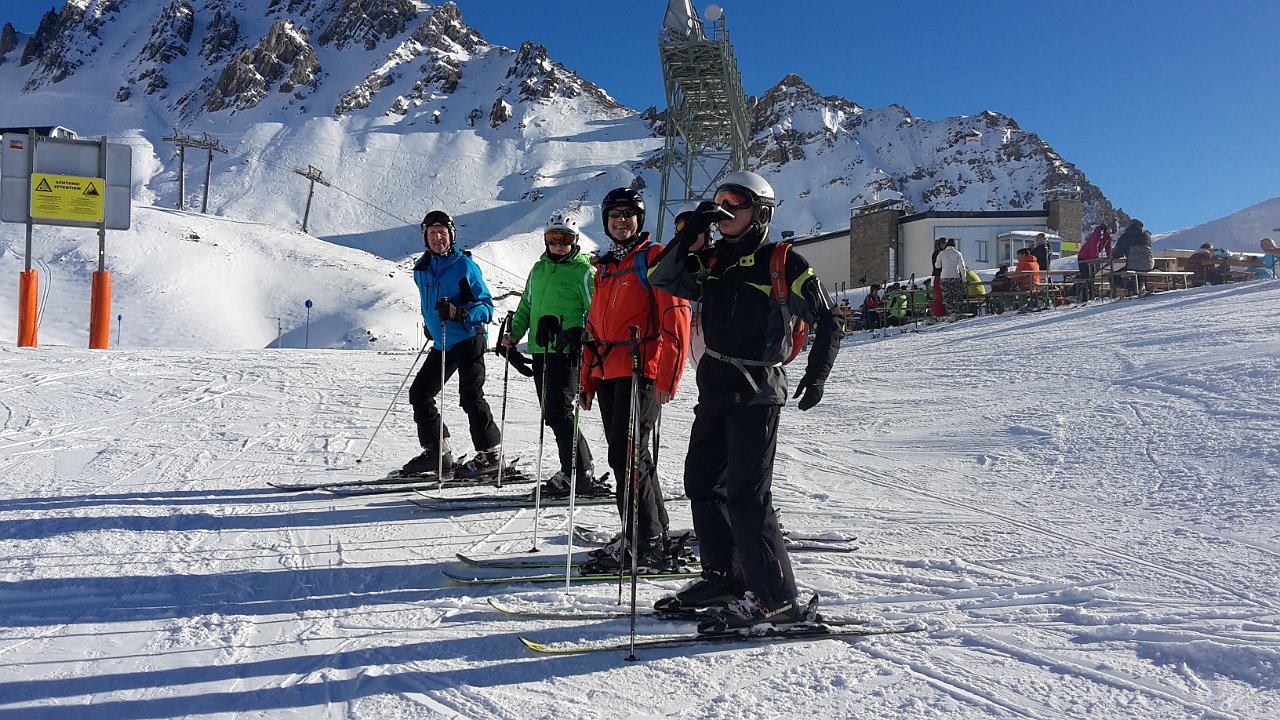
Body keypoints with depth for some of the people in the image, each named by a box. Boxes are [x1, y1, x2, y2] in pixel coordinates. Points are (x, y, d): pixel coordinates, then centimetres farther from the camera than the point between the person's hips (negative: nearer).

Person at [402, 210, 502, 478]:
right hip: (441, 343, 7)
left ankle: (490, 453, 1)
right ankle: (437, 453, 16)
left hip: (468, 340, -7)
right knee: (419, 394, 6)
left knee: (470, 397, -11)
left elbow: (486, 307, -10)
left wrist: (459, 313, -25)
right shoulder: (421, 270, 10)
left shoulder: (465, 266, -9)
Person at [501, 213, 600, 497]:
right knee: (551, 413, 8)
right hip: (540, 351, 7)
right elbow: (526, 305, 26)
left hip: (568, 352, -7)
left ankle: (578, 474, -8)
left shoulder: (584, 271, -3)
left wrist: (584, 336, -23)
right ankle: (577, 469, 17)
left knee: (558, 412, -14)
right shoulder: (539, 269, 18)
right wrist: (515, 333, 13)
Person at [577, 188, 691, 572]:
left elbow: (676, 320, -10)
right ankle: (656, 536, 22)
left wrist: (667, 379, -16)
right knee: (629, 457, 11)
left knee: (626, 457, -12)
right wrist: (587, 381, 18)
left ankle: (643, 544, -3)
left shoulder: (654, 257, -3)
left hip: (640, 373, -8)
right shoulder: (606, 267, 21)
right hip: (608, 375, 8)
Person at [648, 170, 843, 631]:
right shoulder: (713, 262, 13)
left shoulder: (783, 264, -3)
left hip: (757, 393, -7)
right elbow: (663, 280, 3)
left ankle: (773, 597, -5)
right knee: (702, 485, 11)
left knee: (745, 493, -12)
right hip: (715, 390, 7)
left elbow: (826, 321, 0)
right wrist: (689, 233, -5)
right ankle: (724, 579, 24)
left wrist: (815, 376, -6)